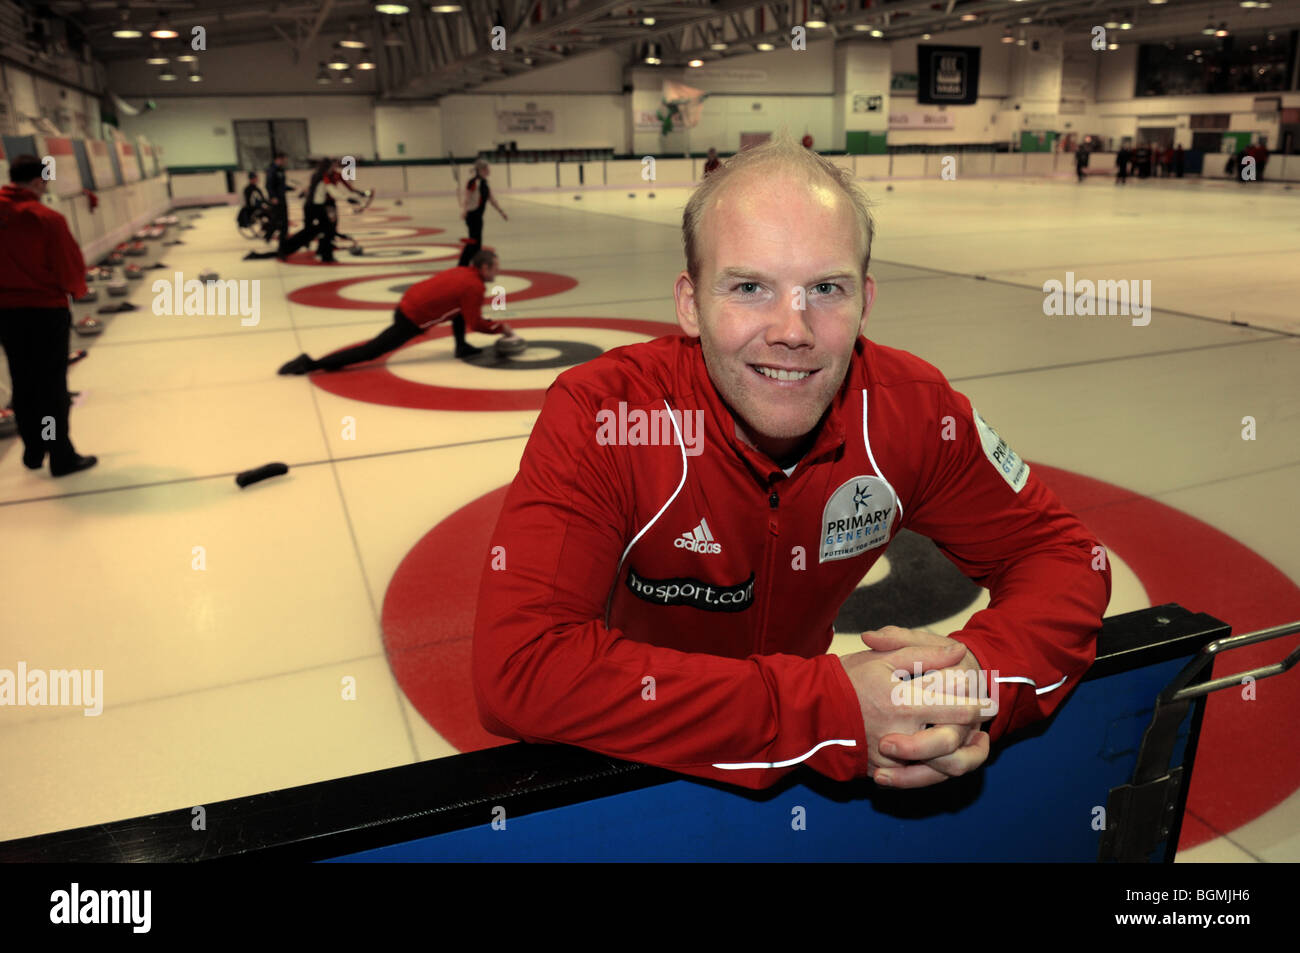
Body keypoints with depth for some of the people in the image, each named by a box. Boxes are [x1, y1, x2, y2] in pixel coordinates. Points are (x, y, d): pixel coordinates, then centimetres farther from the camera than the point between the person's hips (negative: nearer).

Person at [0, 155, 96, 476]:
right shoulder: (47, 219, -17)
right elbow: (70, 269, -12)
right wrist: (78, 289, 9)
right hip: (47, 311, -5)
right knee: (52, 385, 2)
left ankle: (33, 451, 26)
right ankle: (61, 458, 9)